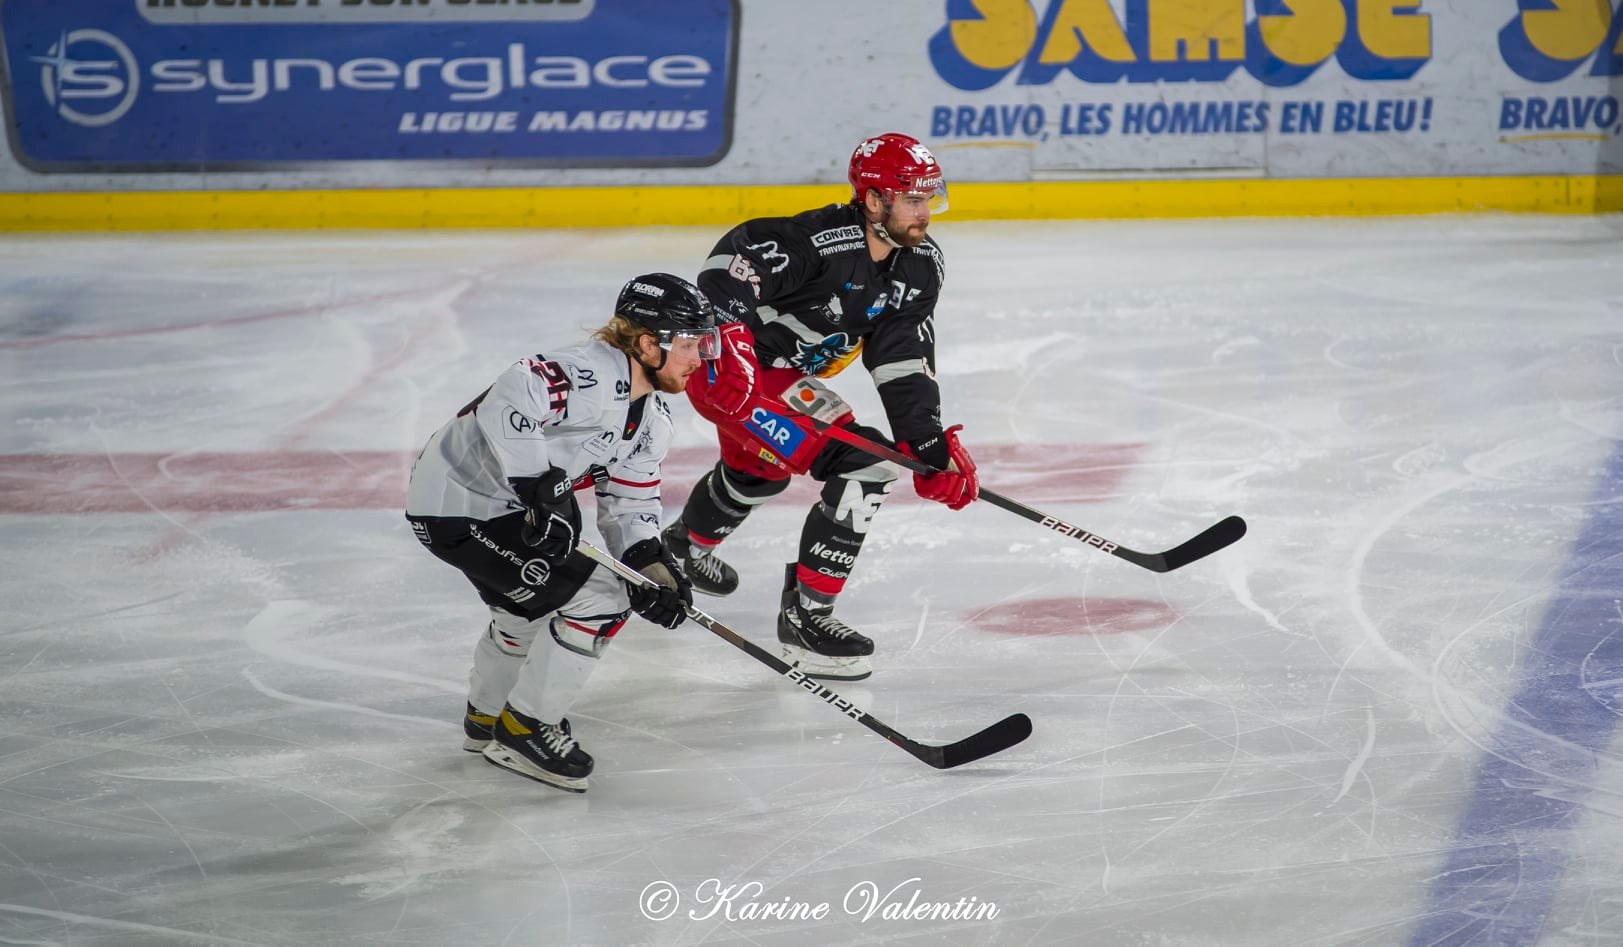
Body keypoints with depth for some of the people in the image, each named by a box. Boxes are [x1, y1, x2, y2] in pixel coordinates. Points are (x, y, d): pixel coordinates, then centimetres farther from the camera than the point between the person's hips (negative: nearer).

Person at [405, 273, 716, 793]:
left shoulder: (651, 414, 6)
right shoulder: (593, 374, -26)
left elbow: (630, 502, 8)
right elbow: (509, 400, -39)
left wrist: (652, 563, -9)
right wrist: (542, 487, -39)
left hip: (503, 500, 11)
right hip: (458, 507, -11)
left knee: (530, 604, 32)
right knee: (597, 600, -12)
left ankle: (487, 719, 56)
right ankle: (523, 730, 2)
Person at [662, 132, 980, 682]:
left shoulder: (921, 266, -5)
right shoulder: (821, 242, -31)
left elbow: (904, 363, -4)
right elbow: (730, 266, -36)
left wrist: (931, 442, -11)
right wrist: (729, 357, -41)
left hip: (788, 378, 10)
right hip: (727, 365, -10)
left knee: (762, 469, 36)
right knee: (861, 467, -20)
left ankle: (689, 542, 66)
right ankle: (805, 614, -11)